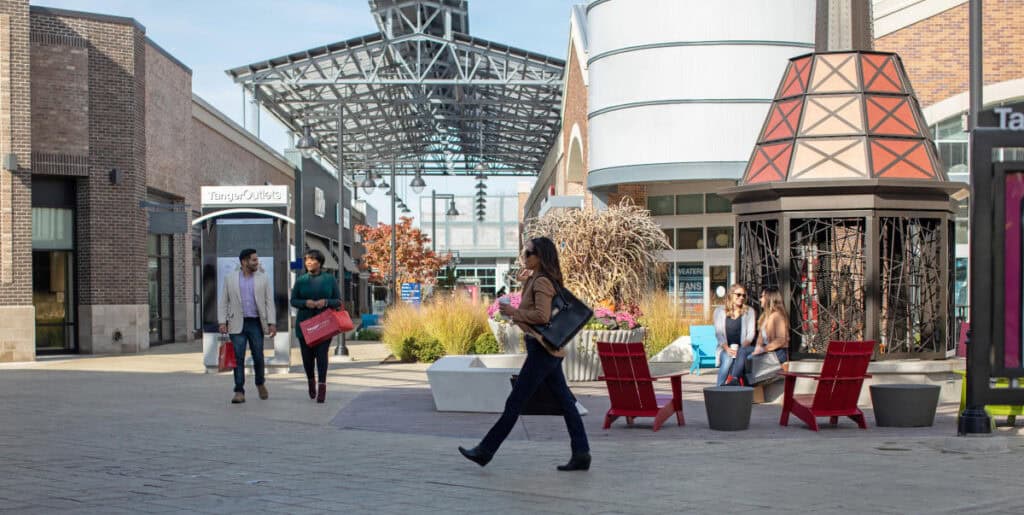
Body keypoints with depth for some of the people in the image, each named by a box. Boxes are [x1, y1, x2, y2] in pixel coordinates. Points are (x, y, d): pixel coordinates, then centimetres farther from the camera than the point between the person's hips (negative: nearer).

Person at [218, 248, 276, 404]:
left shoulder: (263, 278, 7)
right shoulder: (230, 279, 6)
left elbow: (269, 302, 4)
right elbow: (223, 302, 6)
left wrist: (272, 323, -4)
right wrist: (222, 322, -4)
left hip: (256, 323, 1)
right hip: (237, 324, -1)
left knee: (258, 357, 5)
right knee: (238, 358, -4)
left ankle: (260, 384, 29)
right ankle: (239, 392, -2)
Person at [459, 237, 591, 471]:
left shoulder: (541, 282, -14)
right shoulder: (535, 280, 16)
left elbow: (542, 316, -25)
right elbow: (531, 309, 27)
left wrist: (513, 312, -16)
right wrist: (524, 282, 16)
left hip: (541, 349, -10)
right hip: (550, 349, 10)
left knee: (514, 402, -4)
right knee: (565, 402, 7)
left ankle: (485, 451, 2)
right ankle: (581, 454, 7)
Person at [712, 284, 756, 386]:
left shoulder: (749, 311, 13)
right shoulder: (720, 311, 12)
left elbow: (751, 333, 3)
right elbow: (719, 333, 3)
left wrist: (742, 348, -16)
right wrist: (727, 348, -15)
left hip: (742, 348, 0)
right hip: (725, 349, 0)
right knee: (727, 360, -34)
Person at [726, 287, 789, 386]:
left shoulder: (777, 316, -14)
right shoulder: (765, 315, 16)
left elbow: (781, 340, -20)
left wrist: (763, 349, -21)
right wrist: (759, 346, -3)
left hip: (778, 352, -9)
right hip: (767, 349, 9)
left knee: (750, 358, -24)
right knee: (742, 351, -10)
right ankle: (734, 379, -24)